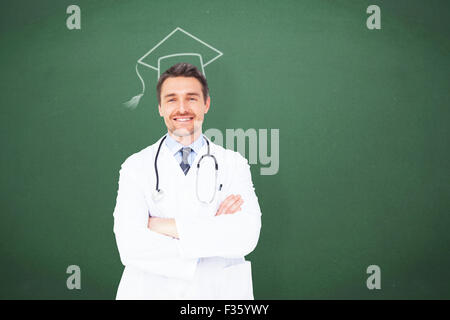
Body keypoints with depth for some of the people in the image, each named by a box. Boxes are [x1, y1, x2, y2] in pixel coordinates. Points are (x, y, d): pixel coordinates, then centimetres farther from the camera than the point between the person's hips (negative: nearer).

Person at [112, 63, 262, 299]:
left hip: (219, 291, 1)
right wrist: (212, 229, -18)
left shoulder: (234, 164, -2)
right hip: (152, 291, 0)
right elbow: (130, 246, -16)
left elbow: (247, 235, -17)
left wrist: (168, 225, -18)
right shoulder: (136, 166, -3)